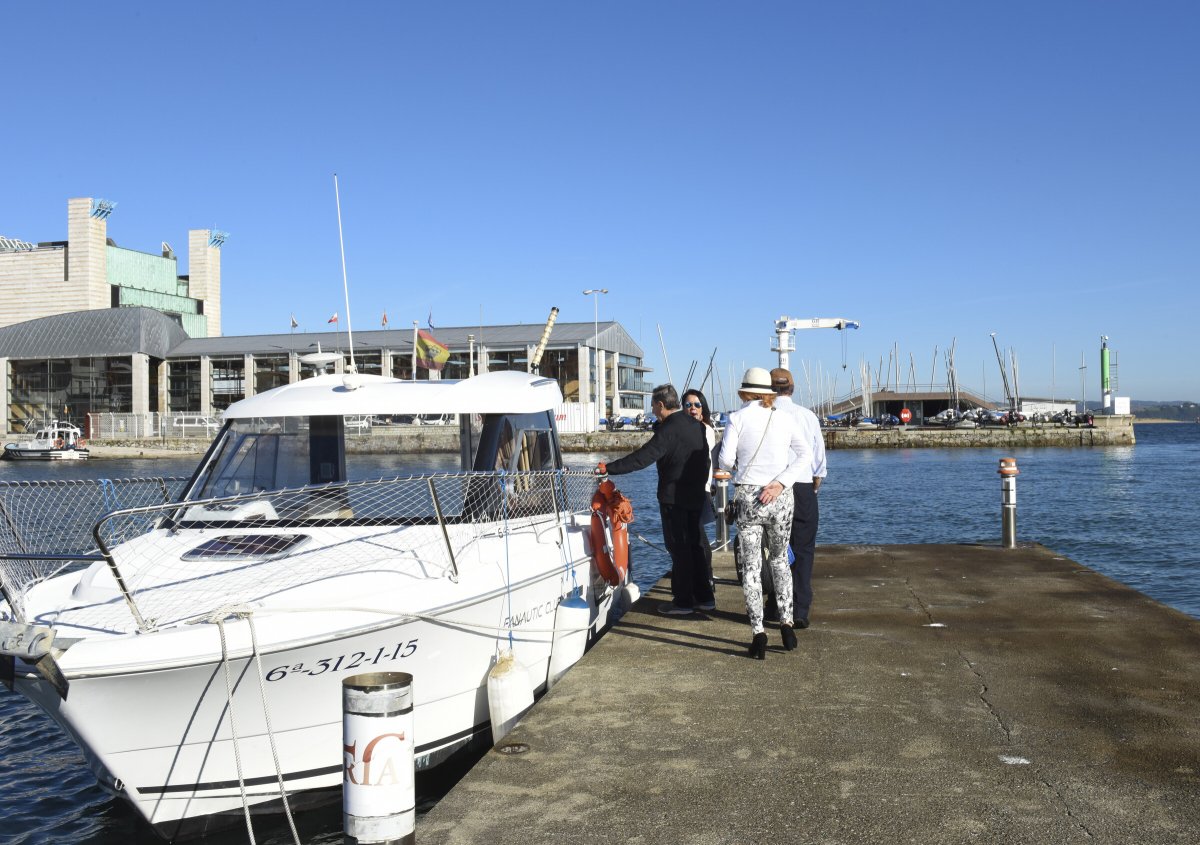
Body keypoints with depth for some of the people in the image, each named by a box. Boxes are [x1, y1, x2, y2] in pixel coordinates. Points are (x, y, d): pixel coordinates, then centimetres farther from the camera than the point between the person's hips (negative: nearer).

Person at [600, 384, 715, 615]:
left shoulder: (669, 429, -17)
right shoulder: (696, 425, 10)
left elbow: (643, 457, -24)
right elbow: (706, 460, 16)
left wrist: (609, 468, -23)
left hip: (674, 497, -8)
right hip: (695, 496, 8)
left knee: (678, 548, -2)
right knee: (693, 546, 16)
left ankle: (683, 601, 3)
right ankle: (704, 597, 20)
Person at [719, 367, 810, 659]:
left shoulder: (737, 418, -3)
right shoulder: (784, 418, 6)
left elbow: (725, 460, -8)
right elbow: (805, 453, -3)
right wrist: (780, 483, -9)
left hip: (748, 496, -3)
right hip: (781, 497, 3)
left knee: (751, 566, 4)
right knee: (780, 559, 20)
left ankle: (758, 635, 0)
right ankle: (786, 623, 14)